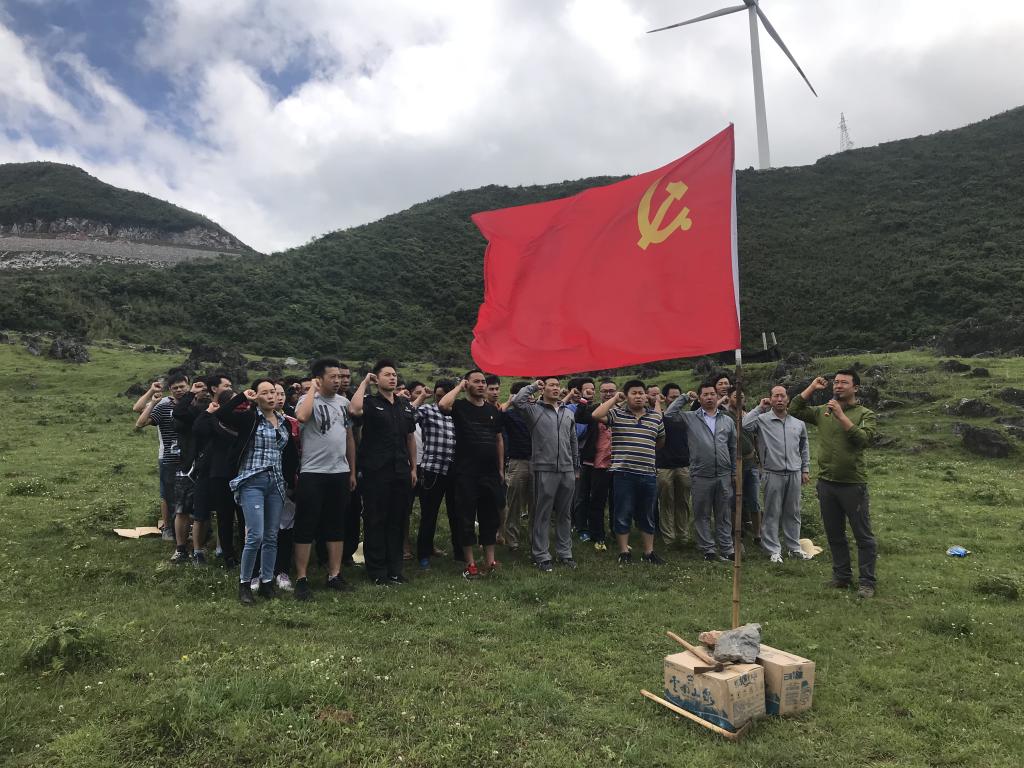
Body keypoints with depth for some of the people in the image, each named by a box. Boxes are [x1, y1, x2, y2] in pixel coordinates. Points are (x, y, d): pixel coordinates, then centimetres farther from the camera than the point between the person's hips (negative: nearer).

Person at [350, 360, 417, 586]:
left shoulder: (406, 405, 13)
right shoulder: (370, 402, -4)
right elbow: (354, 409, -28)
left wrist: (413, 467, 14)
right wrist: (365, 382, -15)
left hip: (401, 472, 5)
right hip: (376, 472, -5)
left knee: (397, 522, 11)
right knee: (375, 522, 3)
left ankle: (395, 569, 21)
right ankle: (376, 571, 13)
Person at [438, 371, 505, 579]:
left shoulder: (493, 410, 11)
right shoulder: (460, 406, -3)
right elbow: (443, 405, -27)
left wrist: (501, 469, 12)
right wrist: (459, 387, -12)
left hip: (490, 473, 5)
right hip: (466, 473, -4)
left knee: (490, 517, 10)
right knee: (467, 518, 3)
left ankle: (490, 560, 20)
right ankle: (470, 563, 13)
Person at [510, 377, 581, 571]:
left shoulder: (568, 413, 14)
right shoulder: (534, 410, -2)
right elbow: (517, 401, -23)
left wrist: (576, 467, 18)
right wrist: (532, 386, -8)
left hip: (567, 470, 5)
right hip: (544, 470, -5)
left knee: (565, 514, 13)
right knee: (542, 515, 2)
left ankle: (565, 553, 24)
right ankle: (542, 556, 11)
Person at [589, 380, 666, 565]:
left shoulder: (656, 416, 9)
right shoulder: (617, 413, -2)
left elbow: (661, 440, 22)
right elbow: (595, 415, -19)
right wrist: (614, 399, -11)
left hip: (648, 474, 4)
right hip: (624, 473, -3)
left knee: (647, 516, 14)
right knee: (623, 515, 5)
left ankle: (648, 552, 26)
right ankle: (624, 552, 18)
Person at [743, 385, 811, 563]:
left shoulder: (798, 423, 10)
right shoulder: (762, 420, -5)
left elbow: (804, 448, 18)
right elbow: (744, 426, -24)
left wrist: (805, 470, 14)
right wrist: (760, 408, -15)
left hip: (794, 474, 4)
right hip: (773, 475, -4)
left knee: (793, 513, 13)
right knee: (772, 513, 2)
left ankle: (794, 548, 25)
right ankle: (773, 550, 11)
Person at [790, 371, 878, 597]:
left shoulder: (865, 414, -5)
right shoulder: (822, 411, 6)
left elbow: (864, 439, -20)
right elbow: (794, 410, 0)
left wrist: (842, 416, -24)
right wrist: (812, 387, -3)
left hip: (853, 484, -4)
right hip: (826, 483, 4)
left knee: (863, 535, 5)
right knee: (834, 534, 15)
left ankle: (867, 582, 15)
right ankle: (841, 576, 28)